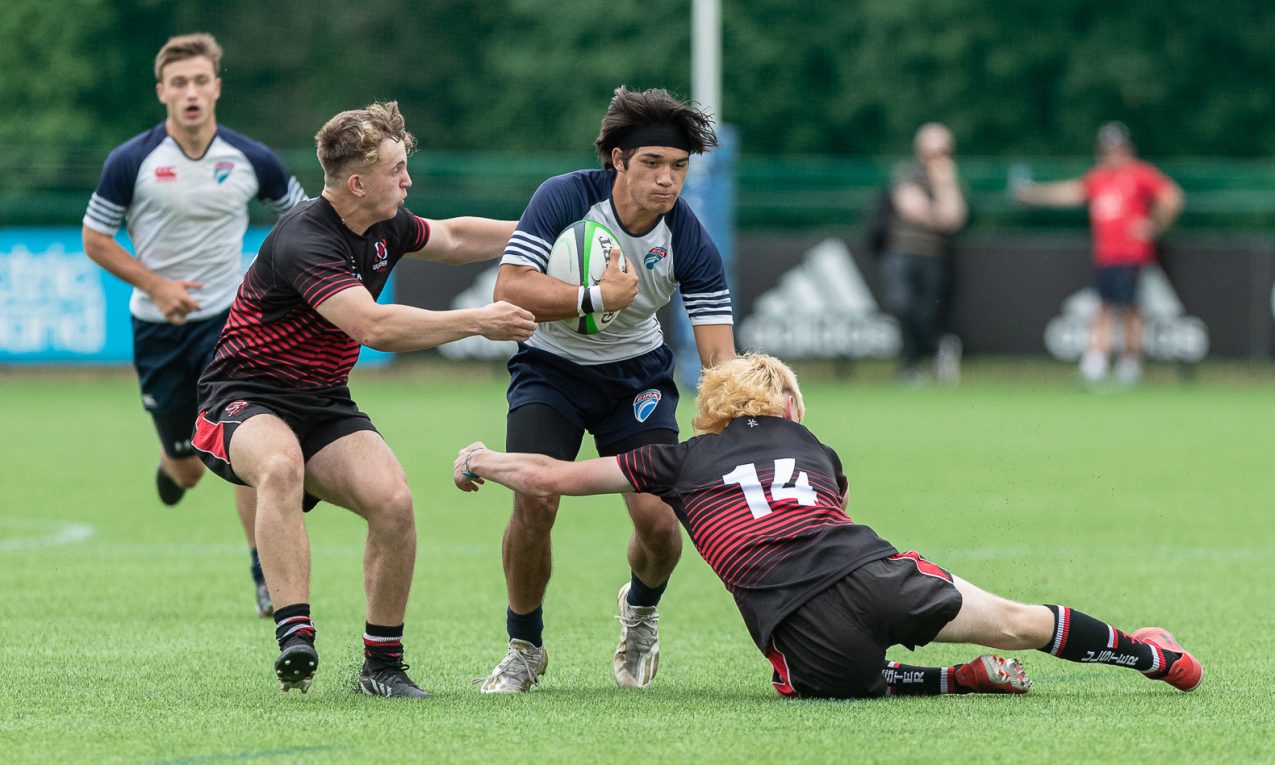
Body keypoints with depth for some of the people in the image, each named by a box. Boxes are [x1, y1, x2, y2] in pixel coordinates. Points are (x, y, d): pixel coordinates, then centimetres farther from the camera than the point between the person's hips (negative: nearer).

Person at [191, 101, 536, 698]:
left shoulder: (385, 227, 4)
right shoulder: (303, 240, -24)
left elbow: (452, 237, 27)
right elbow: (373, 326, -35)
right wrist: (477, 322, -31)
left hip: (322, 403, 7)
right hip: (245, 399, -7)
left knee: (392, 499, -20)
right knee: (281, 466, -41)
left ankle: (383, 662, -6)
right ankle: (294, 635, -44)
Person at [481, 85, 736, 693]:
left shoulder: (690, 243, -19)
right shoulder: (564, 198, -22)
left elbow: (719, 358, -20)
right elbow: (509, 289, -30)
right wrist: (596, 297, -39)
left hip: (635, 374, 1)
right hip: (550, 367, -1)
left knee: (658, 519, -14)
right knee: (533, 506, -21)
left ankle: (640, 610, 23)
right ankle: (524, 648, 5)